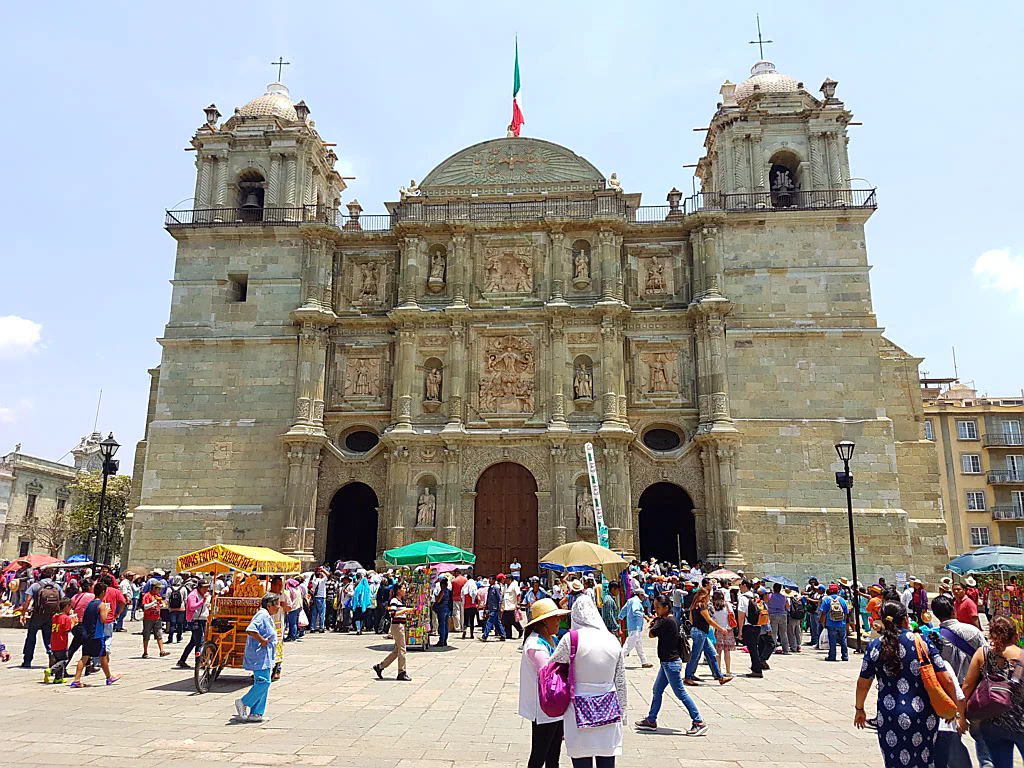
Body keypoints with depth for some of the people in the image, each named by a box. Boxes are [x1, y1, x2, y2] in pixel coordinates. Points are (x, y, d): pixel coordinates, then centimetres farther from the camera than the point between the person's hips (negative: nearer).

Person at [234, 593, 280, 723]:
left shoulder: (268, 617, 16)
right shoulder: (262, 615, -16)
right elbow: (250, 630, -29)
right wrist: (263, 641, -21)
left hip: (265, 657, 11)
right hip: (259, 656, -11)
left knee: (262, 683, 10)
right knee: (264, 681, -13)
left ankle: (255, 713, 13)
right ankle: (243, 702, 1)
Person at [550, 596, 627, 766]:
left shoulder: (570, 639, -9)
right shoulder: (613, 640, 2)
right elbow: (621, 681, 8)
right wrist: (621, 710, 18)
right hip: (609, 708, 3)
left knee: (582, 761, 6)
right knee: (607, 761, 12)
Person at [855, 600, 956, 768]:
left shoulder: (875, 646, -1)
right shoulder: (922, 641, -3)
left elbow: (863, 684, 5)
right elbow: (947, 680, -5)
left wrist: (859, 709, 20)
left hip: (890, 718, 0)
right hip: (924, 716, 1)